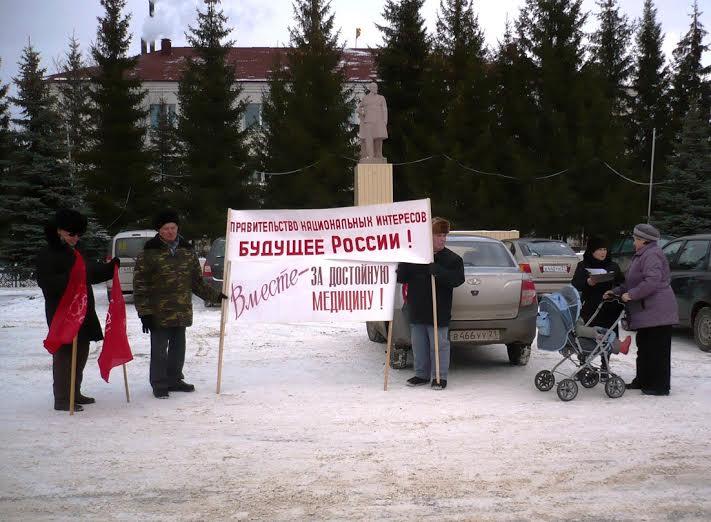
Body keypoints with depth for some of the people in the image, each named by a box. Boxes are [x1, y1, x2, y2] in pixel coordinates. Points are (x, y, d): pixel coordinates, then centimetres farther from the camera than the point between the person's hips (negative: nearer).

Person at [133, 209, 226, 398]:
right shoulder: (149, 253, -7)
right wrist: (144, 312, -13)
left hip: (182, 312, 5)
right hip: (159, 313, -5)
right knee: (159, 350, 1)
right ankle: (159, 384, 13)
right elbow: (140, 285, -8)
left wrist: (215, 295, 11)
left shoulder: (187, 251, 9)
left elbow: (197, 282, 18)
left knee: (178, 348, 15)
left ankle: (174, 380, 30)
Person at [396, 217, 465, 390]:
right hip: (416, 311, 4)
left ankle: (440, 377, 12)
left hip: (439, 313, -3)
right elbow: (401, 277, 5)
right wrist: (404, 263, -16)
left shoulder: (451, 258, -4)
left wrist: (435, 270, -25)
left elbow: (457, 279, -18)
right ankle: (421, 375, 26)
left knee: (439, 345, 1)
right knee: (419, 345, 13)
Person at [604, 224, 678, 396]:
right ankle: (643, 380, 25)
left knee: (657, 349, -6)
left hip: (656, 311, -11)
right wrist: (616, 292, 18)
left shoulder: (652, 255, -14)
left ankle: (660, 386, -1)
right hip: (646, 312, 11)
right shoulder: (641, 255, 20)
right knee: (644, 347, 16)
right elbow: (632, 282, 26)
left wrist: (631, 294, -21)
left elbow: (652, 281, -26)